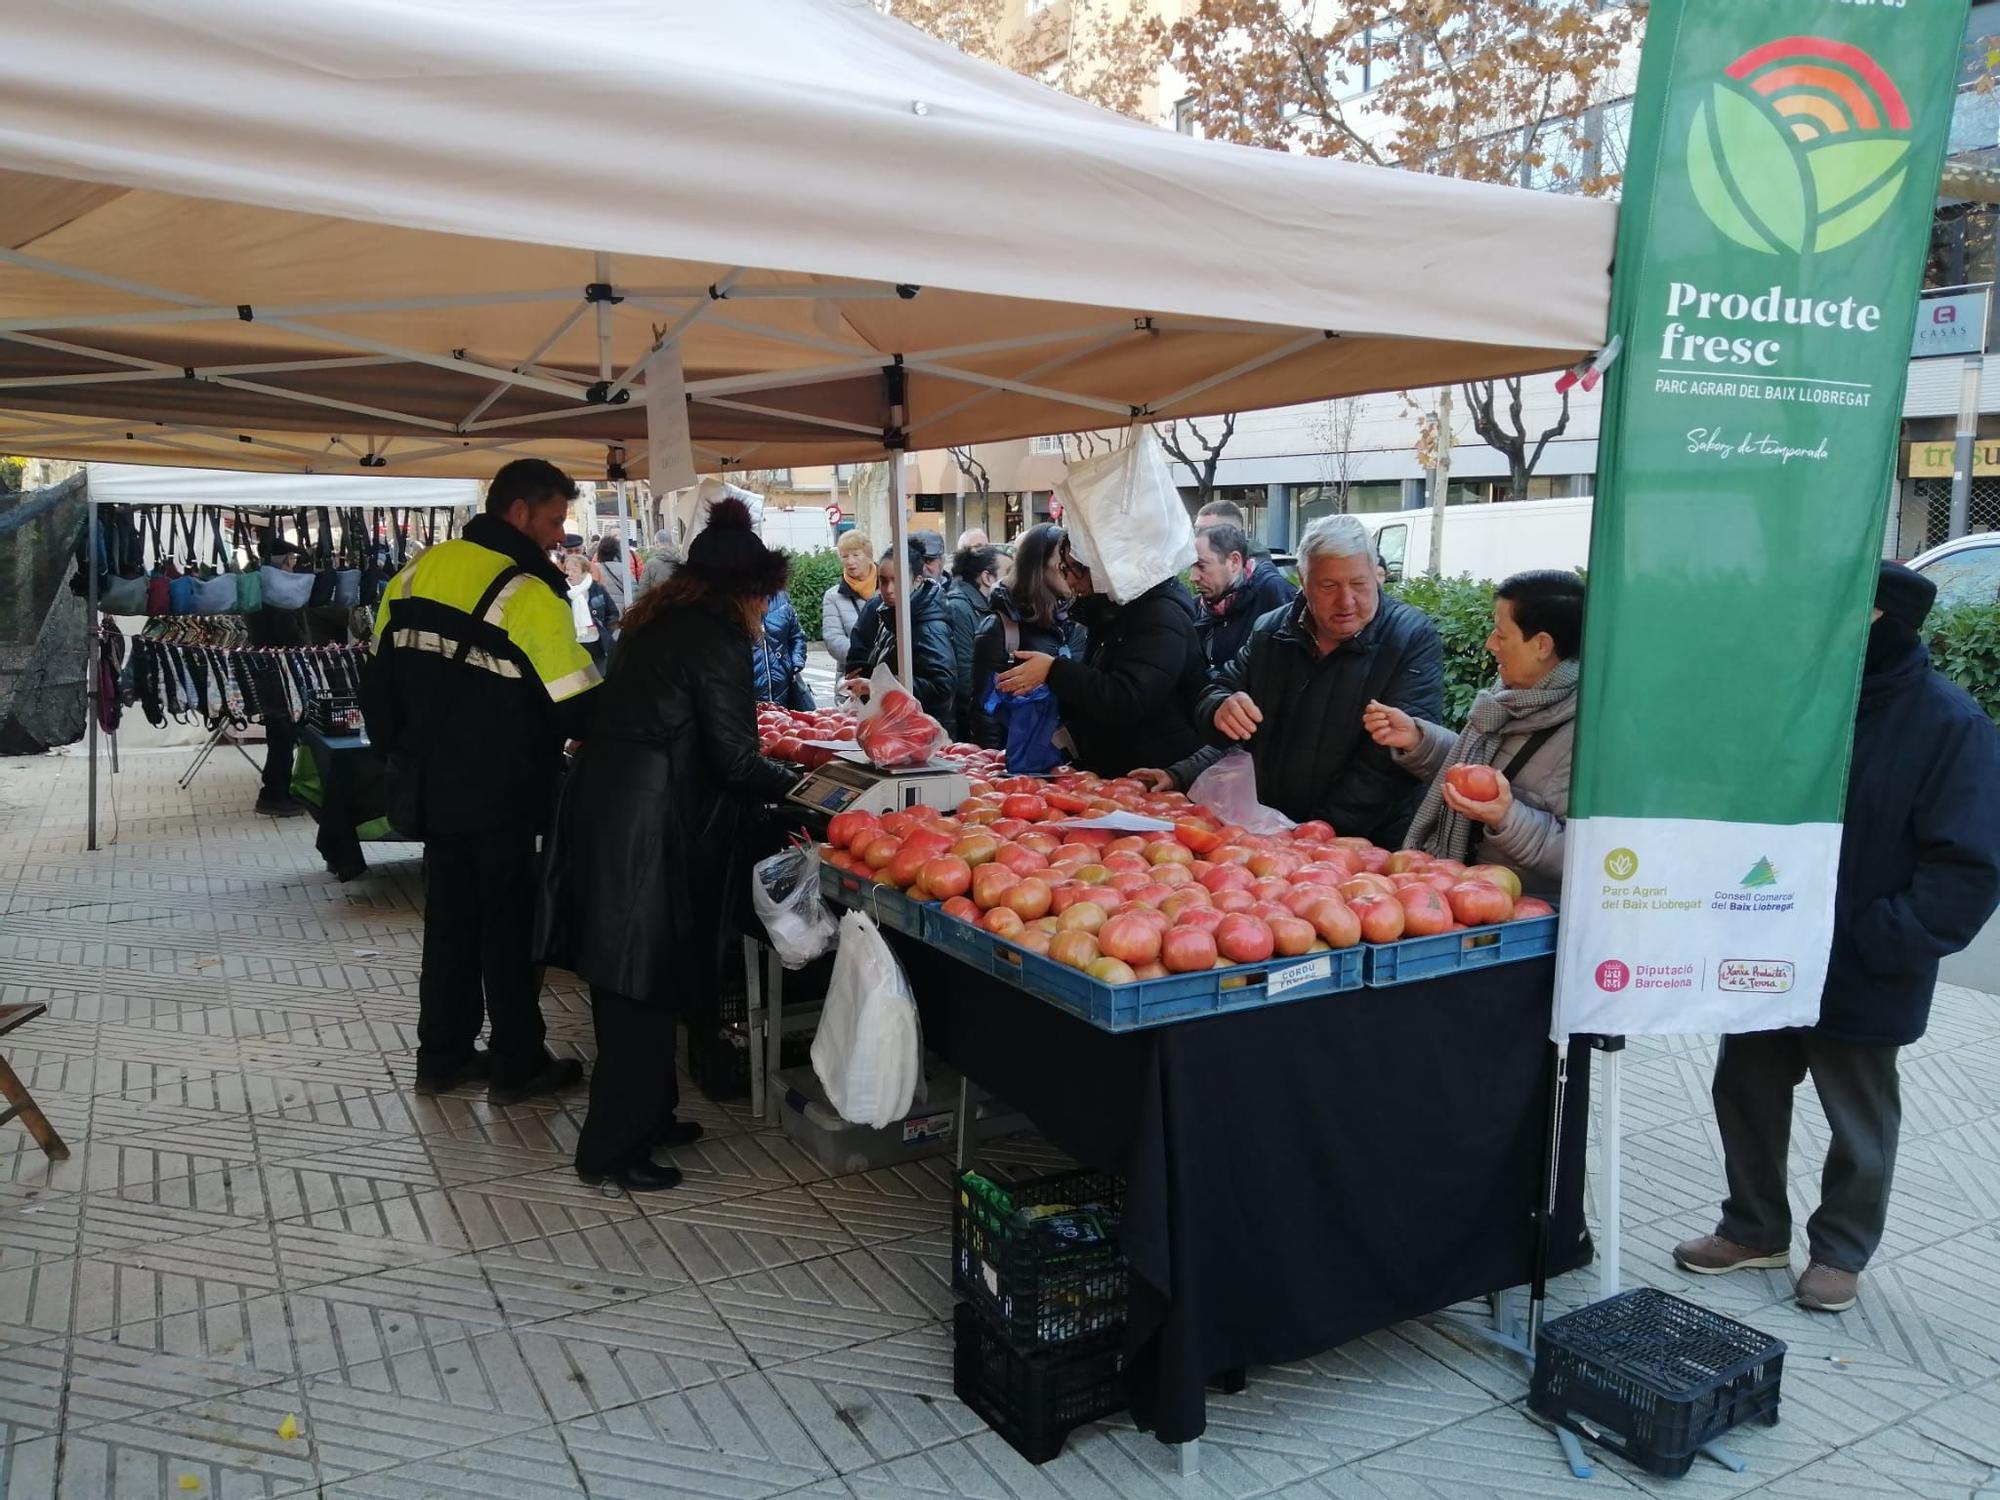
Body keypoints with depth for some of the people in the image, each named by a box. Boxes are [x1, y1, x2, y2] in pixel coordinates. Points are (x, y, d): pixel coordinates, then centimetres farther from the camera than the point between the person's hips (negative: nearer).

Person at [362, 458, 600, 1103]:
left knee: (449, 915, 17)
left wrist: (404, 754, 20)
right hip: (500, 795, -7)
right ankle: (516, 1066, 17)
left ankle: (441, 1056, 28)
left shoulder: (418, 572, 3)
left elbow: (380, 680, 10)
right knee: (510, 923, 6)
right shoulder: (528, 593, -20)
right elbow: (577, 705, -20)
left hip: (433, 783, 7)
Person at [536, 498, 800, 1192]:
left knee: (629, 982, 17)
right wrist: (790, 780, 5)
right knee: (644, 987, 0)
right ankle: (612, 1148, 10)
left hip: (601, 803, 9)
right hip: (647, 826, -9)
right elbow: (734, 760, -13)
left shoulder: (657, 621, 16)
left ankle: (645, 1114, 31)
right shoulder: (718, 640, -10)